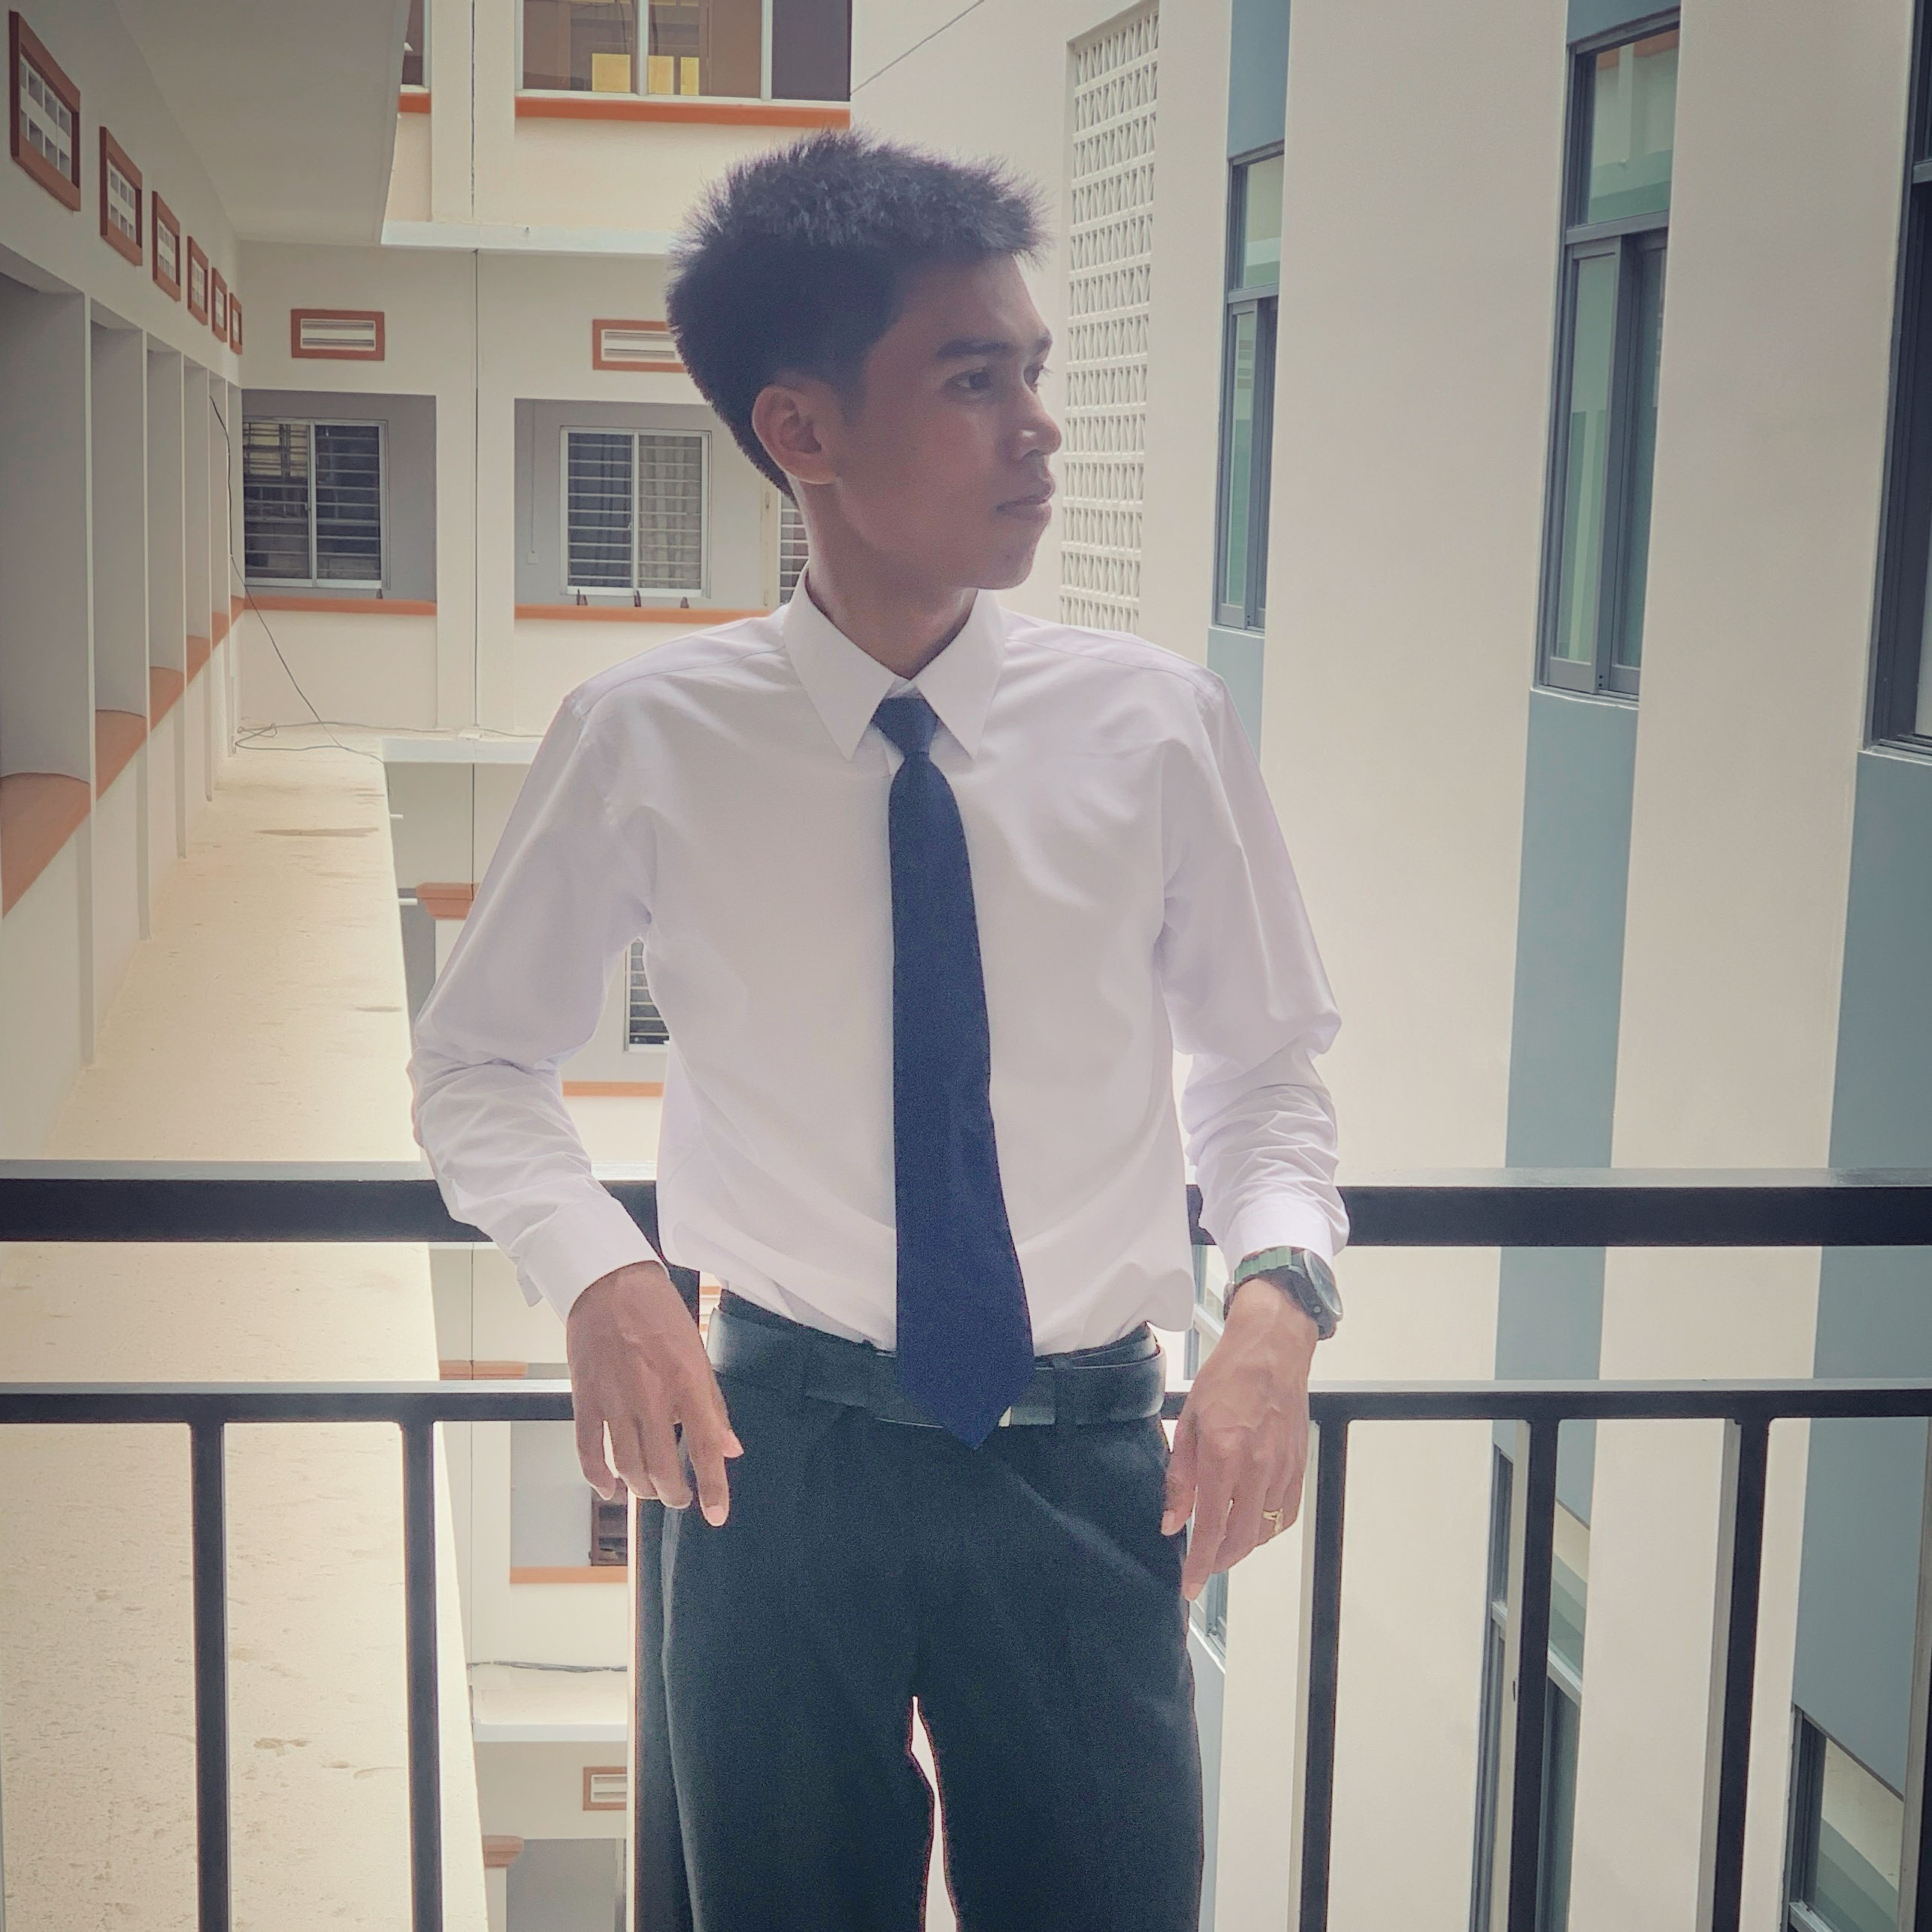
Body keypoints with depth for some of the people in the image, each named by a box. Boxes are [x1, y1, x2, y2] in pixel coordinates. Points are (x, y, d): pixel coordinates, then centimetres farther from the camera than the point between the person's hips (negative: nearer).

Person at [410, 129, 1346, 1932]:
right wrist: (601, 1274, -16)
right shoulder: (650, 741, -8)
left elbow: (1265, 1064, 5)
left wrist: (1278, 1295, -14)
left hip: (1086, 1468, 1)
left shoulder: (1154, 724, -6)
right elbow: (478, 1061, 3)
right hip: (782, 1453, 0)